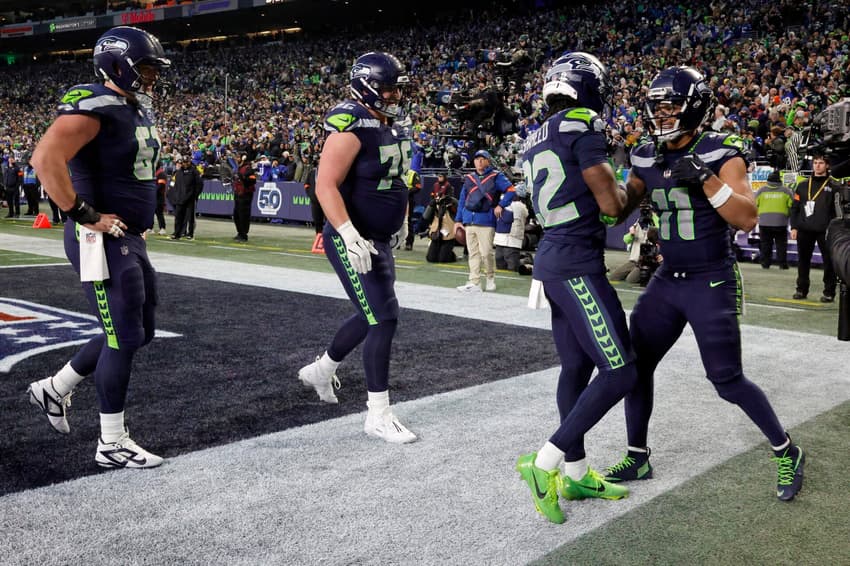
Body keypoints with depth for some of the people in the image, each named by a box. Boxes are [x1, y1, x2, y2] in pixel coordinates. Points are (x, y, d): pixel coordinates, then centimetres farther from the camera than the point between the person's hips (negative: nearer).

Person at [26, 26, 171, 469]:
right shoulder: (94, 108, -17)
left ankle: (54, 389, 33)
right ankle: (111, 444, 10)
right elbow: (46, 159, -28)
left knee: (138, 332, 16)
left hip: (130, 240, 10)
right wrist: (85, 215, -23)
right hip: (103, 242, -10)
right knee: (125, 337, -4)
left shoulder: (139, 109, 14)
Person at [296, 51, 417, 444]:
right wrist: (350, 235, -33)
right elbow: (325, 186, -24)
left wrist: (394, 225, 26)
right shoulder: (351, 128, -18)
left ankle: (321, 369, 44)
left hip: (379, 241, 10)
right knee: (384, 318, -10)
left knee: (373, 315, 21)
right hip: (352, 241, -10)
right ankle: (378, 415, 1)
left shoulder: (391, 127, 10)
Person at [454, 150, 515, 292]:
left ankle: (490, 278, 16)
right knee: (473, 253, 5)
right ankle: (474, 283, 7)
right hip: (469, 221, 5)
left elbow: (511, 190, -4)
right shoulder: (469, 178, 16)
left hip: (486, 221, -5)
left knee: (486, 252, -7)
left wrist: (501, 205, -13)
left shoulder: (496, 176, 1)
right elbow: (462, 200, 17)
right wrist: (458, 220, 13)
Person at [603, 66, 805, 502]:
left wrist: (706, 179, -30)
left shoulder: (721, 153, -12)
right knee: (636, 365, 6)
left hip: (712, 283, -6)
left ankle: (786, 453, 19)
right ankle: (637, 458, 22)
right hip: (666, 281, 6)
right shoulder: (646, 158, 4)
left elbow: (747, 219, -20)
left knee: (727, 380, -4)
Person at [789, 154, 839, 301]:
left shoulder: (834, 186, 4)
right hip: (805, 229, 3)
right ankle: (802, 289, 17)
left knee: (829, 261, -1)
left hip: (825, 231, -3)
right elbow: (795, 207, 11)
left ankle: (829, 292, 5)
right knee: (803, 260, 8)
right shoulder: (803, 185, 11)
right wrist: (794, 227, 3)